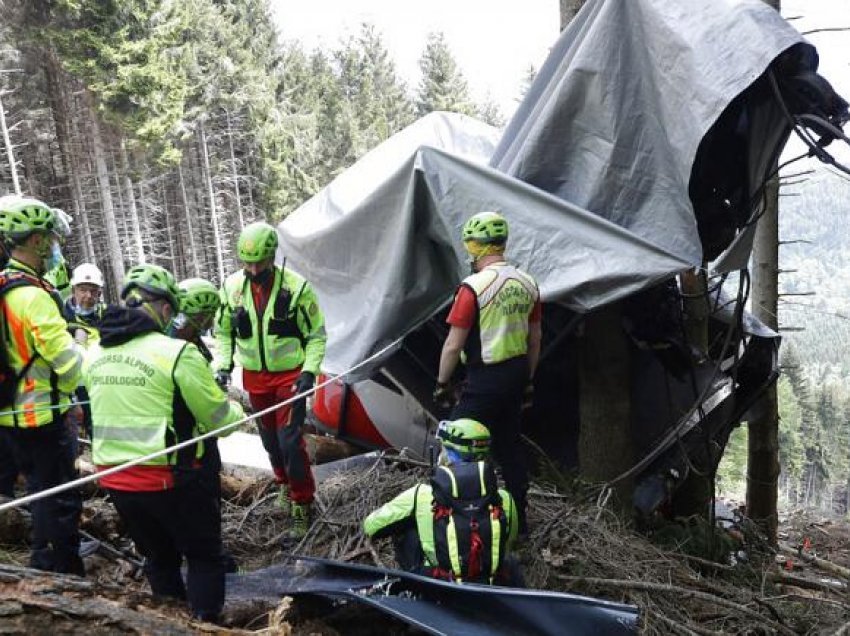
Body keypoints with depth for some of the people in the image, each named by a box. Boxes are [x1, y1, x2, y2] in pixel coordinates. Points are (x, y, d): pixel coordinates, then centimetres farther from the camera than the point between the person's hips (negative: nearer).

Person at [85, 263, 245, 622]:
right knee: (204, 558, 15)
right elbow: (219, 418, -11)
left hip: (113, 479, 7)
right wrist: (238, 410, 12)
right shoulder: (177, 352, -19)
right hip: (169, 480, -6)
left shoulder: (94, 355, 2)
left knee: (158, 557, 25)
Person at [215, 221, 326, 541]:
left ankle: (302, 503, 10)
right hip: (254, 377, 4)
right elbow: (222, 331, 8)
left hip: (290, 375, -4)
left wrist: (309, 371, -17)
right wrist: (223, 365, -4)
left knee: (290, 440, -8)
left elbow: (317, 334, -7)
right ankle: (284, 483, 43)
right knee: (270, 439, 17)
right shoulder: (232, 287, -6)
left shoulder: (296, 287, -17)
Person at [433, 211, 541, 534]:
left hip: (485, 380, -7)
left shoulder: (473, 287, -17)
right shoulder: (527, 283, 4)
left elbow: (454, 344, -15)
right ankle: (518, 518, 28)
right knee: (509, 444, 18)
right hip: (517, 375, 7)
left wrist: (442, 383, -2)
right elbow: (534, 339, 11)